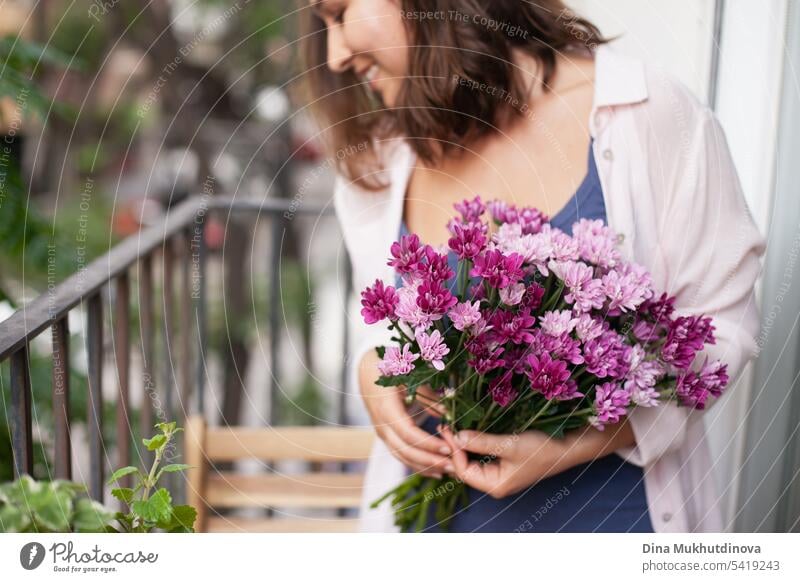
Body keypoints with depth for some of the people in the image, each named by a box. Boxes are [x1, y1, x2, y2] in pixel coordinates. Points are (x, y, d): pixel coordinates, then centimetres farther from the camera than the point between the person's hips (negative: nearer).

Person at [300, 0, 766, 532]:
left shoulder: (650, 113, -15)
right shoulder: (375, 162, -1)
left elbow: (721, 323, -11)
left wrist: (578, 447, -21)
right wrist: (372, 370, -11)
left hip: (614, 507, -3)